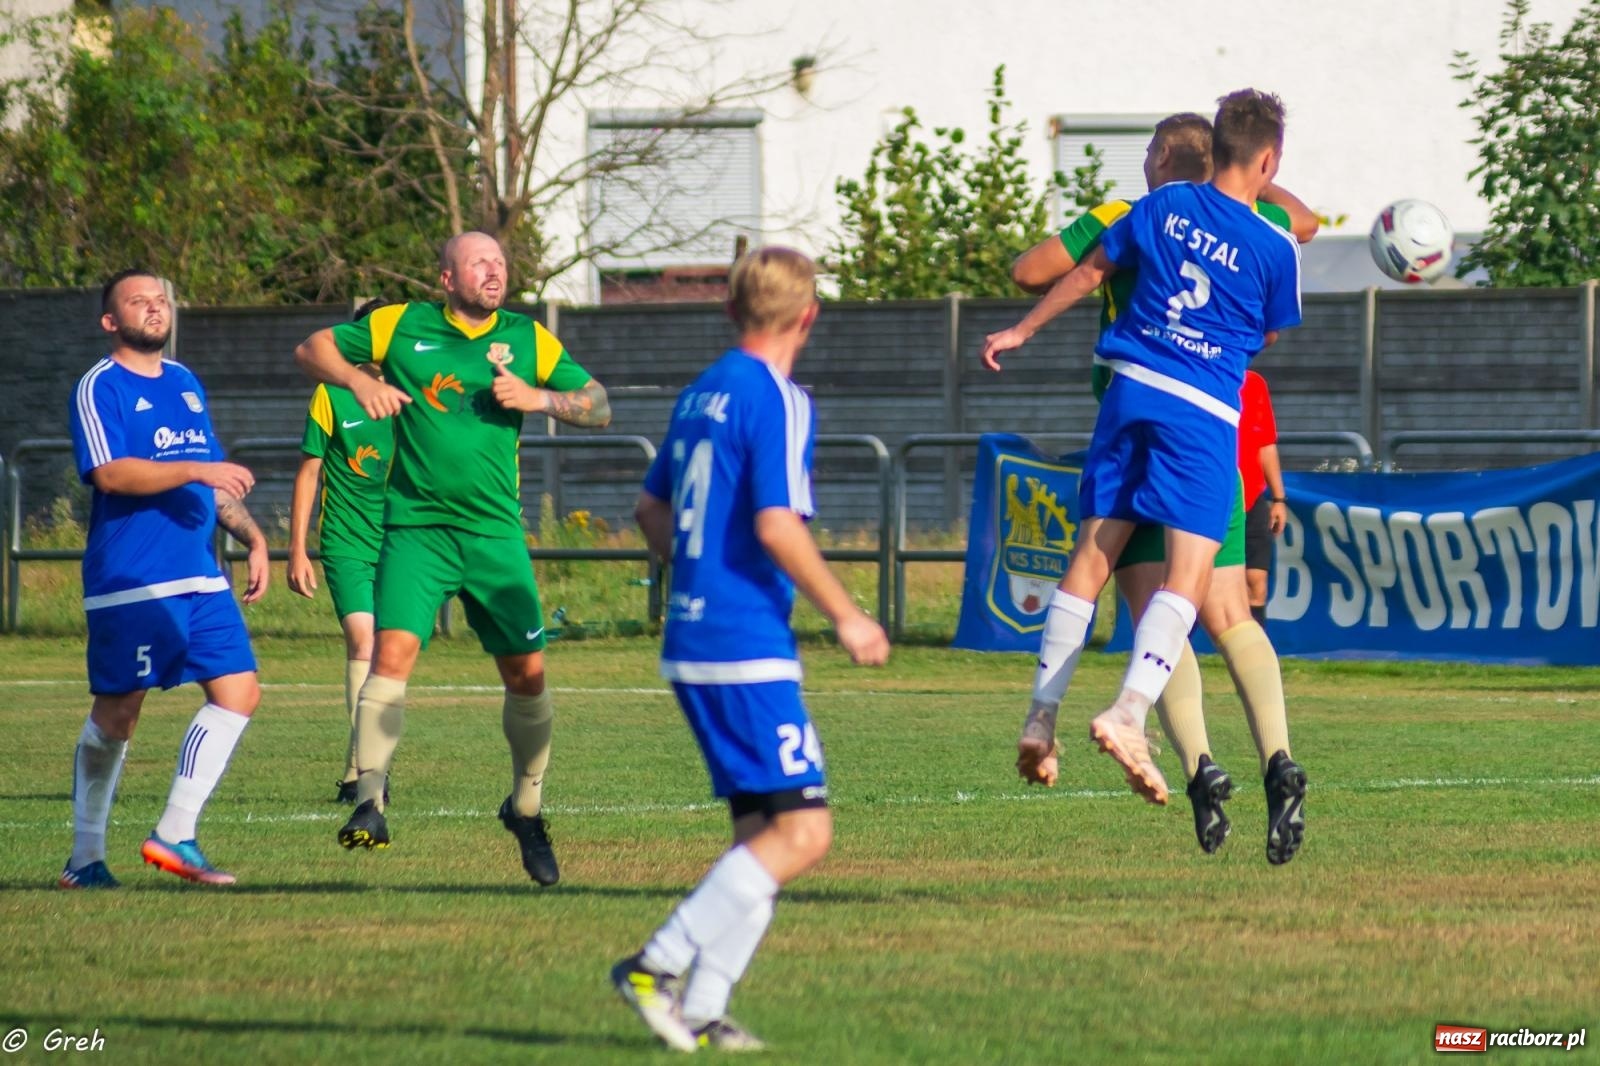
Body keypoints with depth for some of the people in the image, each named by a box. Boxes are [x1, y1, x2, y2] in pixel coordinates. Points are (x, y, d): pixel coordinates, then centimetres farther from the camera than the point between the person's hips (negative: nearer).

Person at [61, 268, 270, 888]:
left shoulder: (185, 384, 19)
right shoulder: (100, 388, -5)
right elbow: (109, 472, -20)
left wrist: (253, 537, 18)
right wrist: (195, 470, -25)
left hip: (201, 579, 7)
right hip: (129, 582, -7)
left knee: (239, 692, -5)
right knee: (116, 715, -1)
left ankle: (174, 836, -1)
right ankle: (85, 857, 11)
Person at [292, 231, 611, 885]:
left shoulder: (528, 340, 9)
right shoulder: (401, 327, 4)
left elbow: (599, 407, 12)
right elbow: (309, 350, 10)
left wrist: (540, 398, -6)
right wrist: (356, 379, -9)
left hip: (495, 532, 2)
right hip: (415, 528, -2)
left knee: (526, 672, 4)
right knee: (393, 652, -20)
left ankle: (527, 807, 23)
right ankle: (369, 802, -21)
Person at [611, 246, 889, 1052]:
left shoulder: (703, 393, 14)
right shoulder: (776, 400, -11)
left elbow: (652, 509, 22)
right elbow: (777, 525, -19)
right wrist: (846, 616, -11)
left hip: (693, 643, 9)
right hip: (748, 650, -9)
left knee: (763, 831, 11)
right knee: (802, 832, -9)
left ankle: (699, 1011, 2)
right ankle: (658, 966, -15)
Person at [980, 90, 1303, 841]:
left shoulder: (1166, 206, 6)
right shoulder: (1276, 249, -3)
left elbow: (1090, 272, 16)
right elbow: (1269, 337, 12)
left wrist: (1023, 331, 28)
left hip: (1133, 386, 5)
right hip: (1206, 411, -5)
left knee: (1093, 555, 10)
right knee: (1188, 574, -9)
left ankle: (1040, 717, 10)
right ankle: (1128, 713, -28)